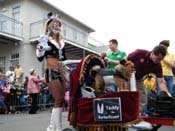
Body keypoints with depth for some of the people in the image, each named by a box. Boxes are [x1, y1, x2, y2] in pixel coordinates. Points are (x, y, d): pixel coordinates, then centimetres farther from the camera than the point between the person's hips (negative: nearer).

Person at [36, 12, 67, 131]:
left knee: (61, 100, 6)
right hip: (51, 72, -7)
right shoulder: (45, 39, -1)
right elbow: (40, 58, -5)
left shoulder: (61, 42, 16)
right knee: (59, 100, -15)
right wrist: (40, 48, -20)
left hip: (60, 72, 7)